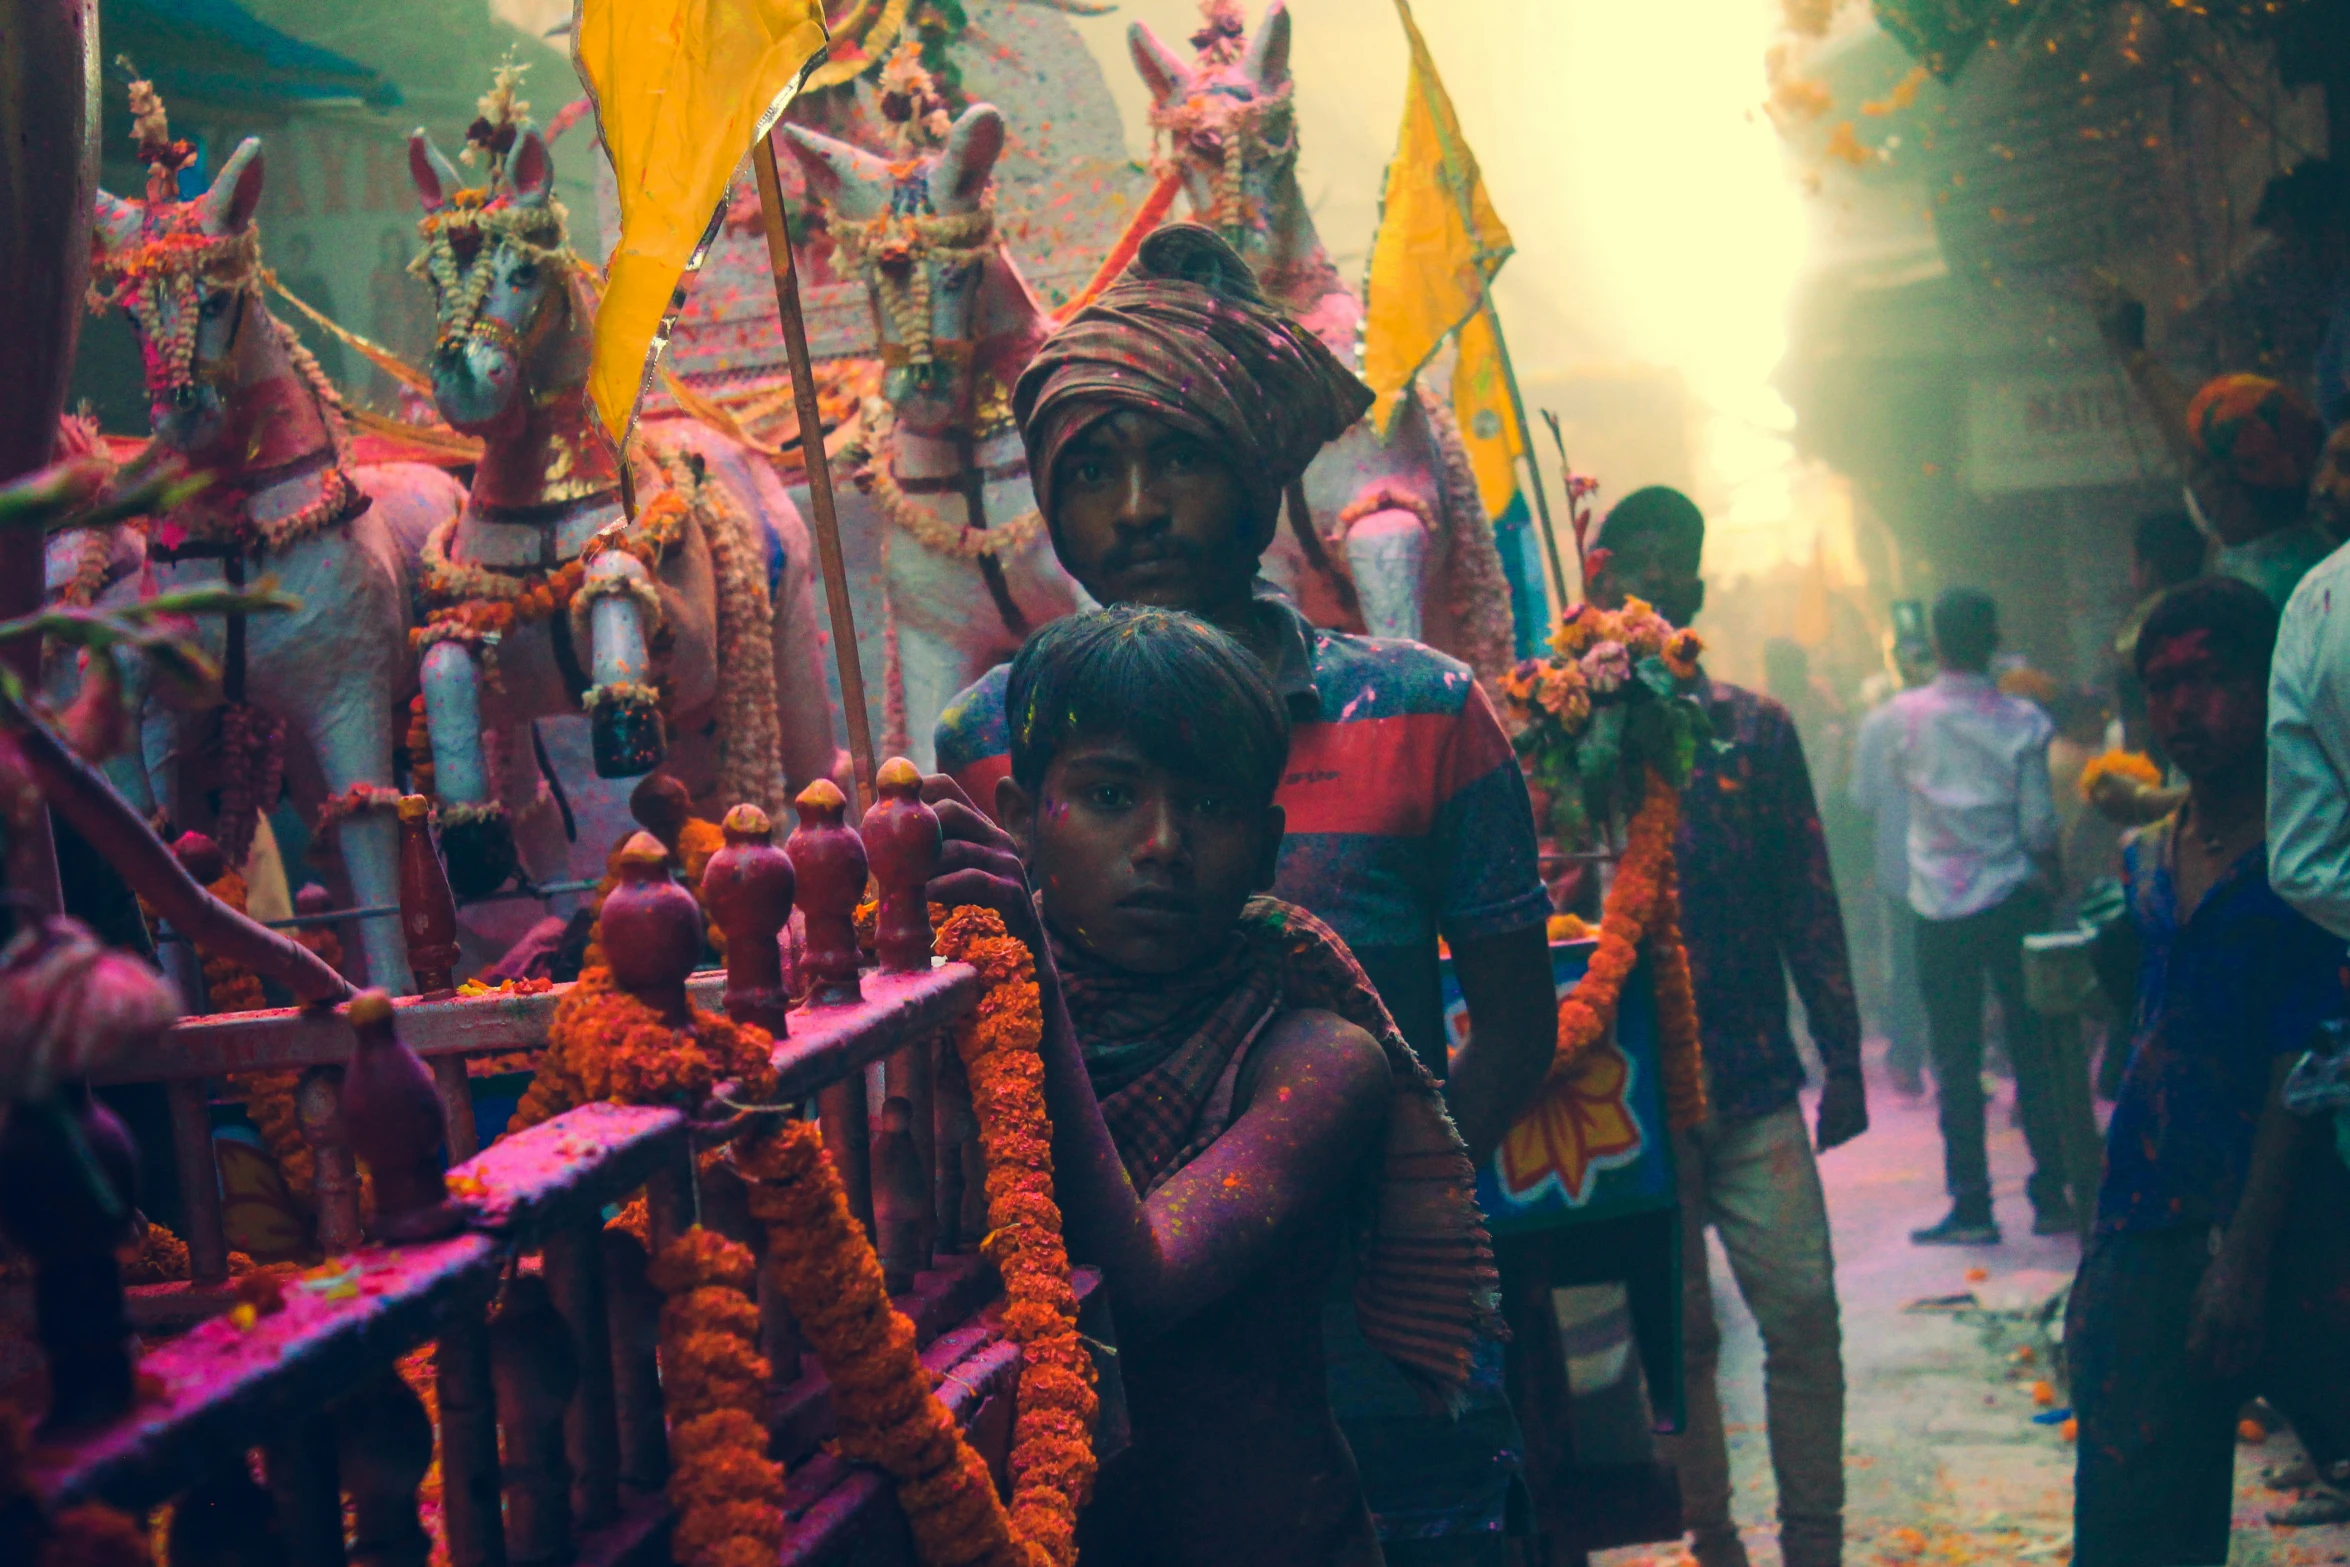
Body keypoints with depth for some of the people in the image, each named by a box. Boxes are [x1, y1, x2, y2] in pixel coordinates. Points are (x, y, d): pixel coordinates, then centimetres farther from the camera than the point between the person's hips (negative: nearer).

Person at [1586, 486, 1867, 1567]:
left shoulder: (1756, 728, 7)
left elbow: (1809, 901, 9)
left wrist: (1842, 1058, 8)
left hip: (1753, 1081, 2)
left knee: (1802, 1314, -3)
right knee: (1676, 1335, 8)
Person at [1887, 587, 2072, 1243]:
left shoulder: (1907, 715, -5)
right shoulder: (2023, 722, -6)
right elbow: (2039, 826, -5)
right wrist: (2047, 877, 12)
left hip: (1941, 911, 0)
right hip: (2013, 902, 0)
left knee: (1956, 1063, 3)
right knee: (2033, 1049, 8)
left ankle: (1971, 1208, 3)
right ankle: (2052, 1196, 11)